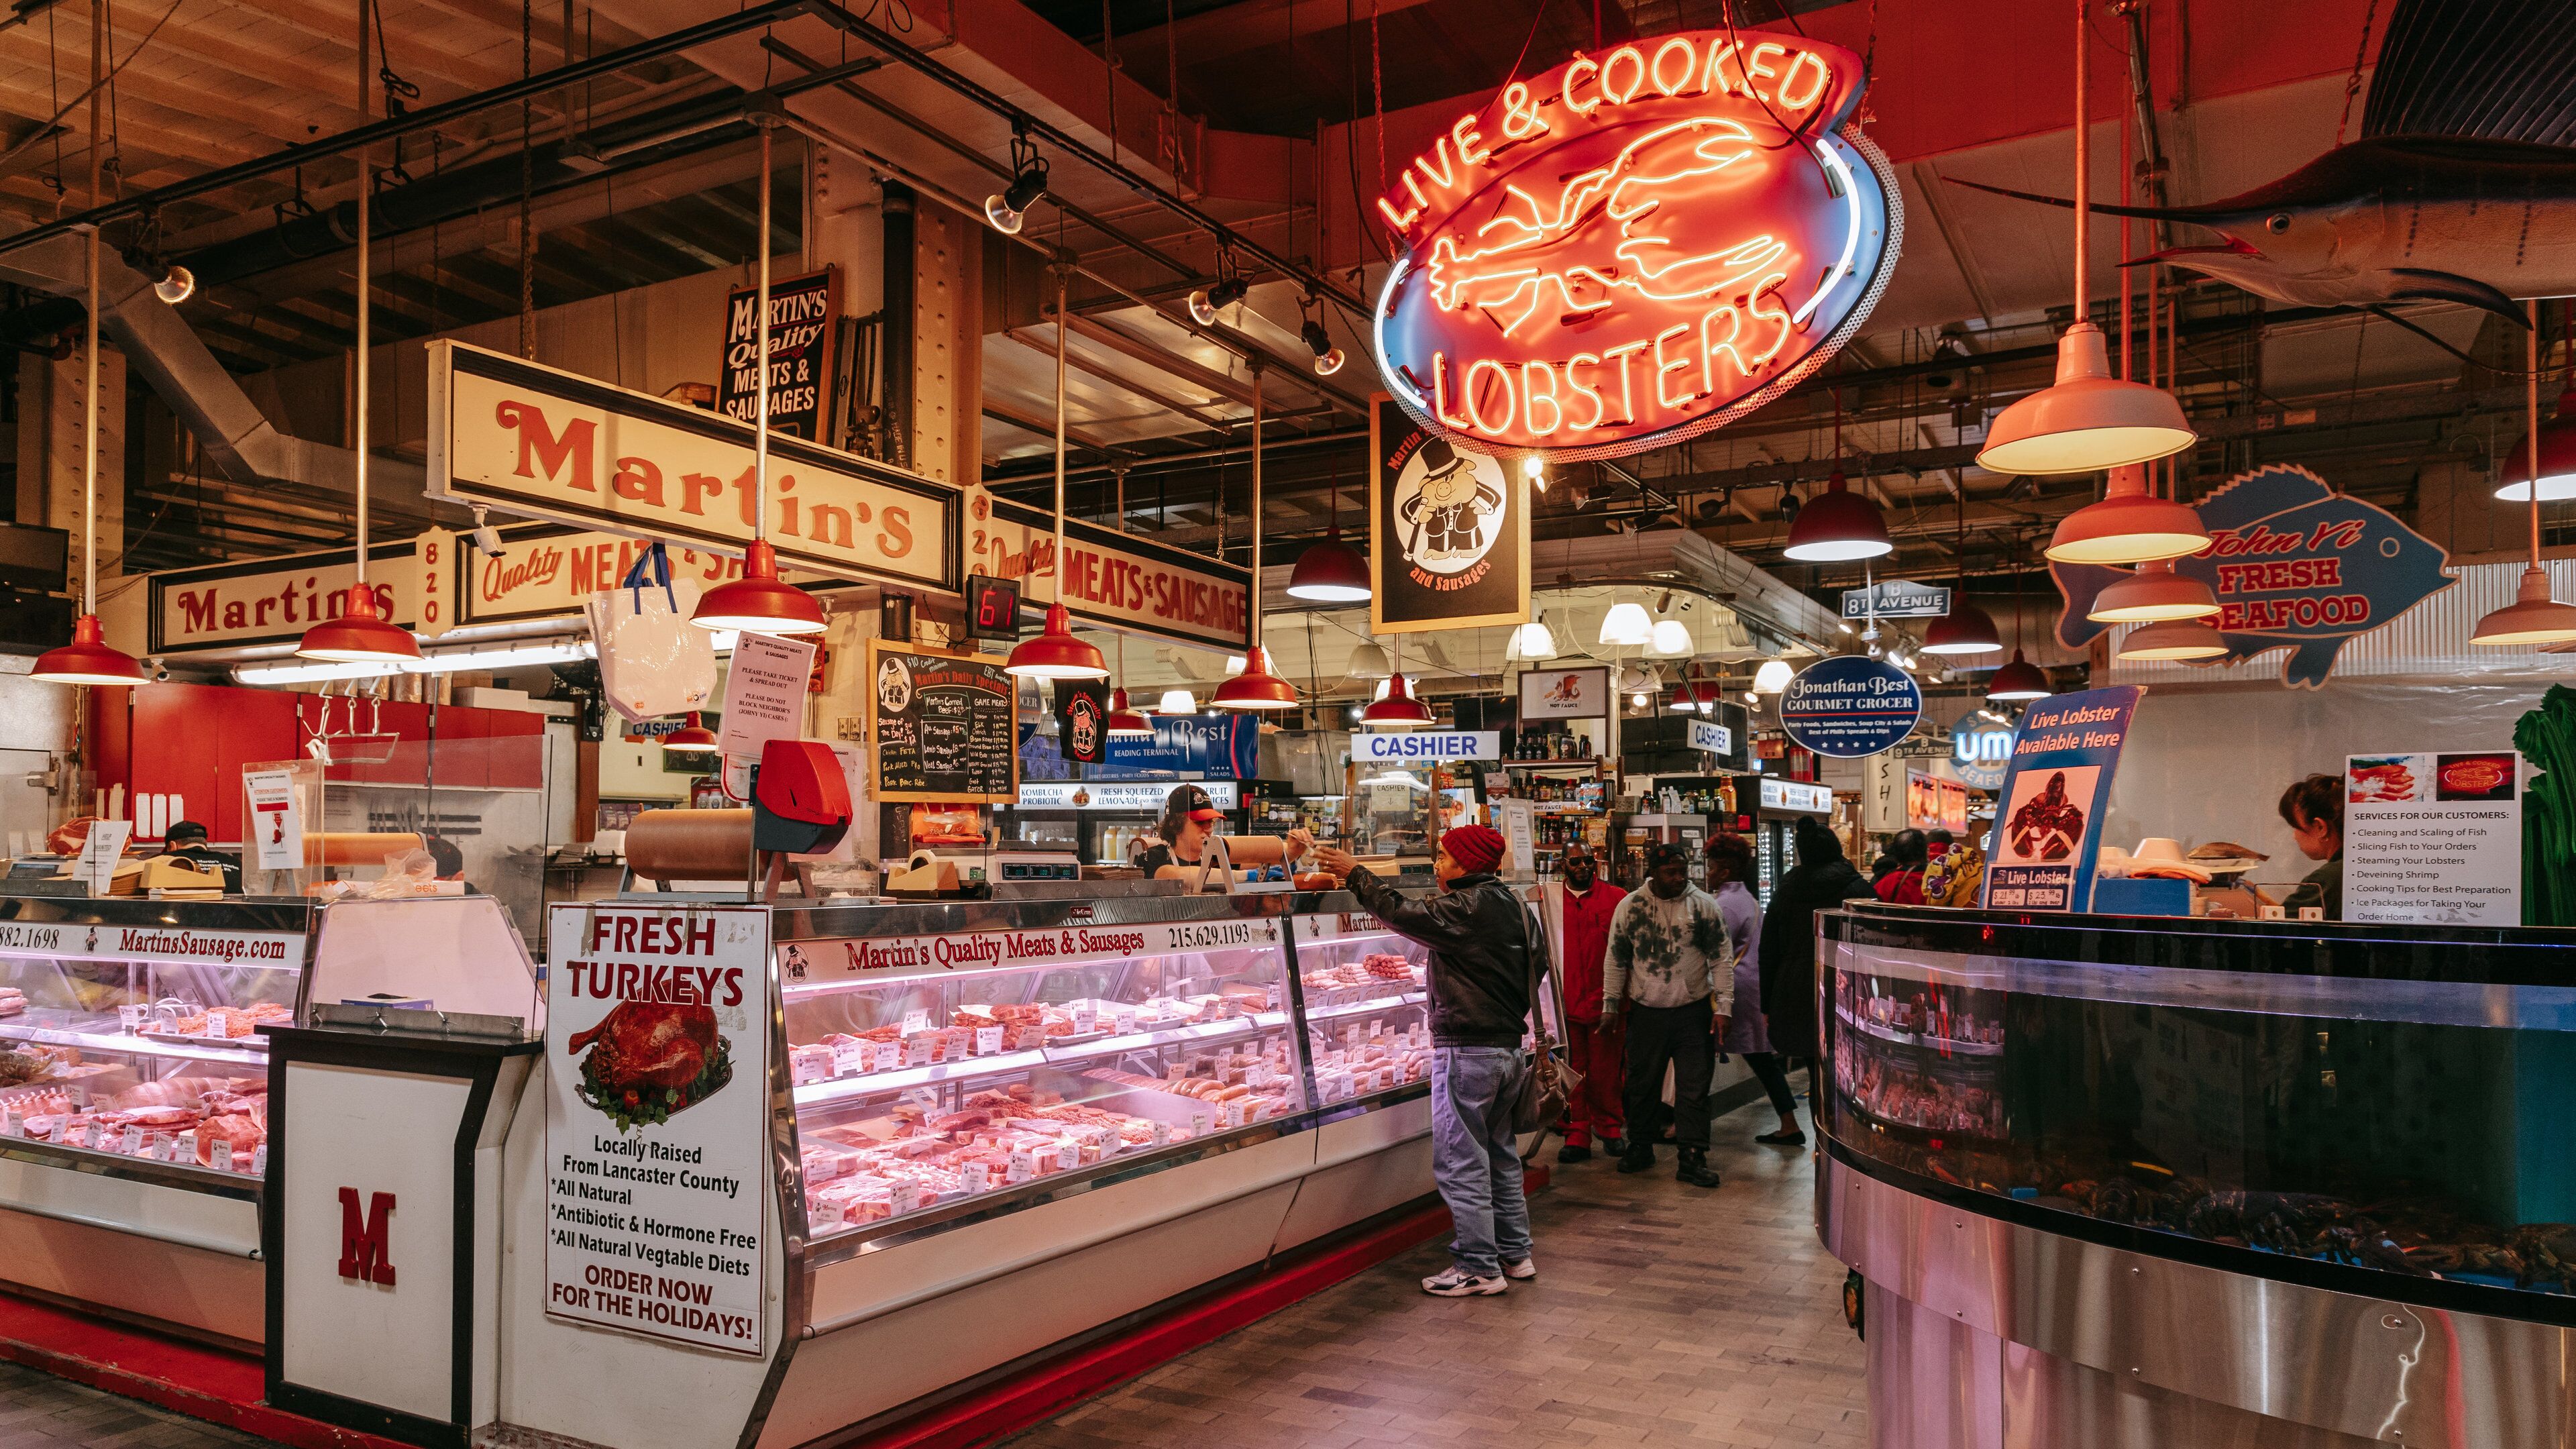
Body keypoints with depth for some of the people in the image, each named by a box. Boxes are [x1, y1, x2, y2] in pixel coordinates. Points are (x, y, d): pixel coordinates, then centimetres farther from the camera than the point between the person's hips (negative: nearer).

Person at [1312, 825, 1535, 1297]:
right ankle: (1514, 1253, 27)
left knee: (1460, 1161, -2)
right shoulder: (1508, 902, 10)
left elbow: (1400, 913, -15)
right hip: (1510, 1044, 10)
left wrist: (1355, 873, -4)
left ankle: (1480, 1268, 2)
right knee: (1500, 1153, 19)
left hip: (1468, 1052, -10)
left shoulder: (1466, 908, -18)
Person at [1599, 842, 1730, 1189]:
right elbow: (1616, 959, 7)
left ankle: (1692, 1157, 7)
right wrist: (1610, 1004, 6)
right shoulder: (1630, 906, -1)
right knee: (1642, 1084, 10)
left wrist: (1724, 1006, -5)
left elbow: (1720, 958, 0)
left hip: (1694, 1011, -1)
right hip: (1646, 1013, 1)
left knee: (1694, 1087, -1)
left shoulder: (1704, 905, -2)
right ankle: (1640, 1147, 26)